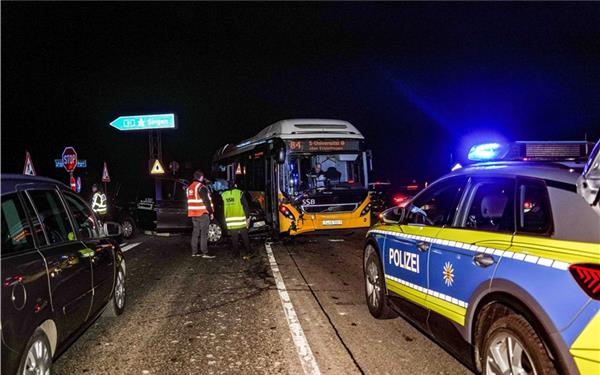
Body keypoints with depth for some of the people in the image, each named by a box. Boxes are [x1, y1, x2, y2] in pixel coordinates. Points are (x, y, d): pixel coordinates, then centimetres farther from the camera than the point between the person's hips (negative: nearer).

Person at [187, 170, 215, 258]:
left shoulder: (189, 188, 15)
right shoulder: (201, 187, -12)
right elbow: (206, 201, -16)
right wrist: (211, 212, -10)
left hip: (193, 214, 8)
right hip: (202, 213, -8)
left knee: (195, 232, 12)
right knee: (204, 233, -7)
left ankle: (194, 252, 14)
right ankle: (204, 253, -9)